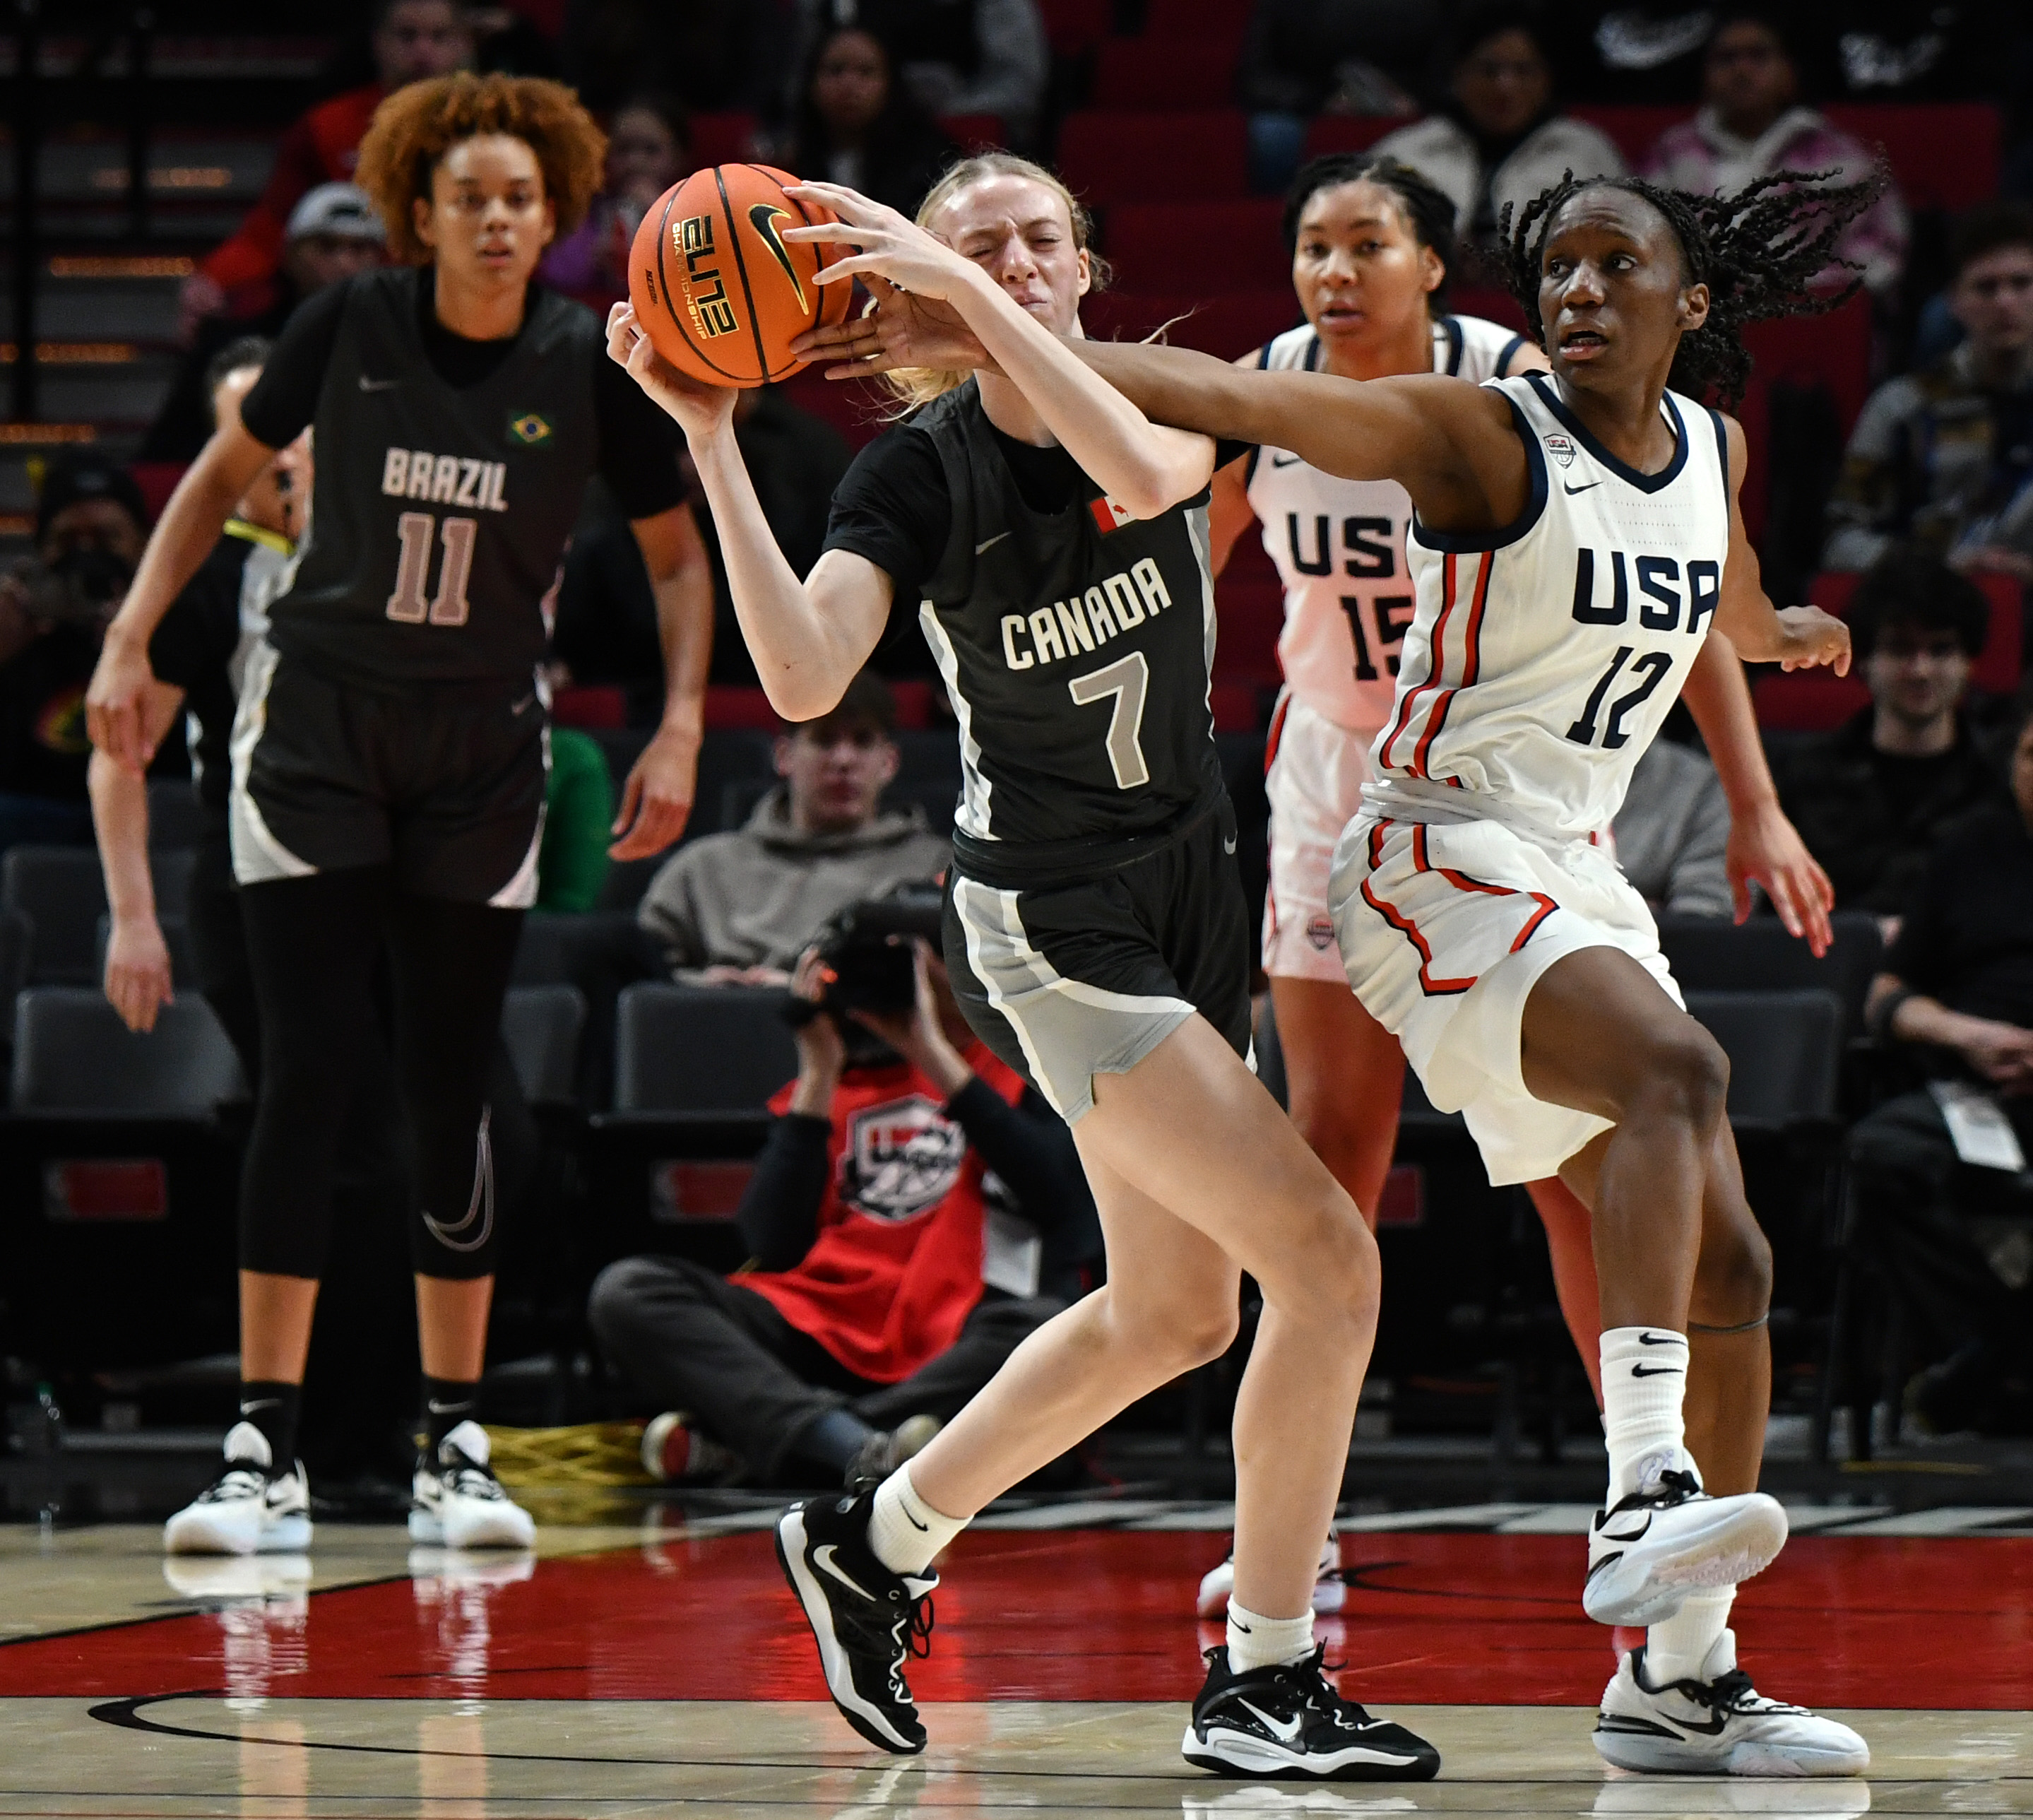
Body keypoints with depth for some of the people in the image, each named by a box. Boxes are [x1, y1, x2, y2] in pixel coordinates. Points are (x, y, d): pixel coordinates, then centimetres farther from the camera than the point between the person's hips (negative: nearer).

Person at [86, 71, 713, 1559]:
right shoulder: (351, 329, -8)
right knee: (309, 1072, -8)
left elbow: (679, 563, 4)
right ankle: (267, 1453, -8)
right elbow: (222, 477, 7)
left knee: (453, 1090, 2)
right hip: (317, 723, -1)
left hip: (480, 752, 1)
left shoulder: (591, 369, -7)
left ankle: (456, 1448, 11)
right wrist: (132, 641, 1)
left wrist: (681, 731, -6)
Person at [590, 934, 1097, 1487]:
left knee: (1048, 1328, -38)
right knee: (625, 1291, -21)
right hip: (818, 1333, 3)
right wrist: (819, 1076, 5)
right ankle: (856, 1444, -42)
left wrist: (934, 1053, -4)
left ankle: (741, 1436, -37)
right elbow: (773, 1247, 7)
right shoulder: (831, 1080, 22)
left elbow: (1054, 1190, -6)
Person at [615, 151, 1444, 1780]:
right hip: (1046, 922, -6)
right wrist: (711, 441, -31)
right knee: (1328, 1262, -16)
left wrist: (970, 292, -31)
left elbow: (1143, 471, -28)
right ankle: (1263, 1682, -7)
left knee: (1175, 1311, 17)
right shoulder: (920, 472, -10)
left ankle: (878, 1543, 34)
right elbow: (804, 681, -26)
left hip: (1185, 884, 6)